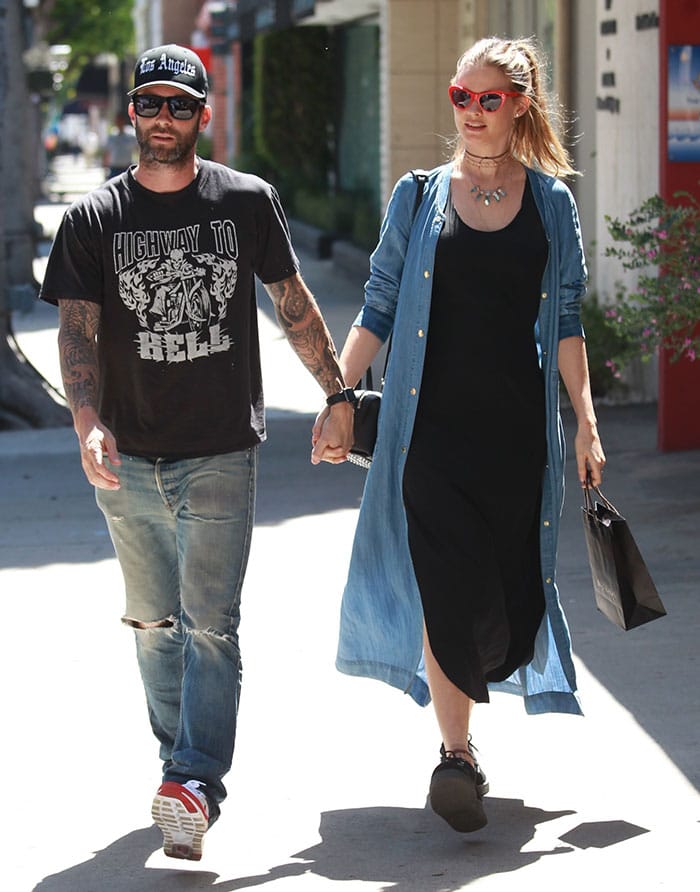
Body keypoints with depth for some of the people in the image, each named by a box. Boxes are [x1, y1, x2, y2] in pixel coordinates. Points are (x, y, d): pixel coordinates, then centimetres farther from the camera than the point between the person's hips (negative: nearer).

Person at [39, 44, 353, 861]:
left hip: (221, 454, -2)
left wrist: (337, 395, 9)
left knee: (210, 623, -10)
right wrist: (88, 421, -20)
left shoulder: (247, 202, 3)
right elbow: (77, 329, -4)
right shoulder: (93, 219, 3)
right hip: (128, 460, 2)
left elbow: (293, 304, 11)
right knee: (154, 623, 12)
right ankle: (183, 759, 25)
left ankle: (194, 784, -16)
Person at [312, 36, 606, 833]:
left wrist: (585, 421, 3)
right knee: (449, 584, -12)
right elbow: (378, 311, 7)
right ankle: (456, 754, -6)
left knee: (510, 588, 4)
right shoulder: (418, 198, 6)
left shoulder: (551, 203, 8)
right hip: (433, 424, -1)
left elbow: (564, 322, 9)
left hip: (518, 429, 2)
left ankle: (456, 687, 33)